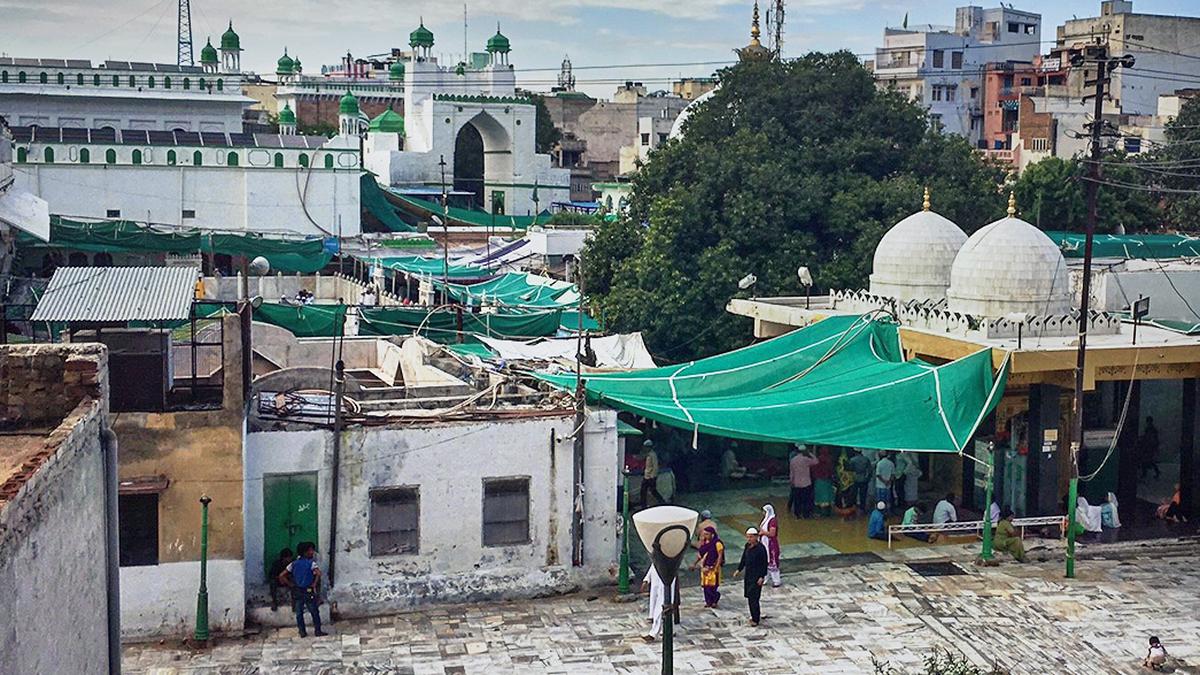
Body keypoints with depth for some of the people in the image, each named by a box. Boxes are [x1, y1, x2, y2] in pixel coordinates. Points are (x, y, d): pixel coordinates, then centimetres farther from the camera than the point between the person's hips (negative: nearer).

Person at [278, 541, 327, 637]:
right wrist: (314, 584, -14)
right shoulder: (311, 563, -9)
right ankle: (318, 631, 12)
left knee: (299, 613, 13)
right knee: (315, 612, 8)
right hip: (308, 591, -4)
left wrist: (290, 584, 6)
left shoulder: (294, 564, 4)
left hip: (297, 592, 4)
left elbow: (281, 575, 1)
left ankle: (302, 632, 16)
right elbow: (318, 573, -27)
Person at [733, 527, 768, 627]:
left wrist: (762, 577, -17)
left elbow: (764, 564, -15)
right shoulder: (747, 546, 5)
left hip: (757, 576, -8)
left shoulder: (761, 548, -16)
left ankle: (756, 619, -1)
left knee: (753, 597, -8)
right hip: (748, 574, 8)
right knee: (749, 596, 13)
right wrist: (739, 569, 15)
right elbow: (744, 559, 18)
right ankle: (755, 615, 26)